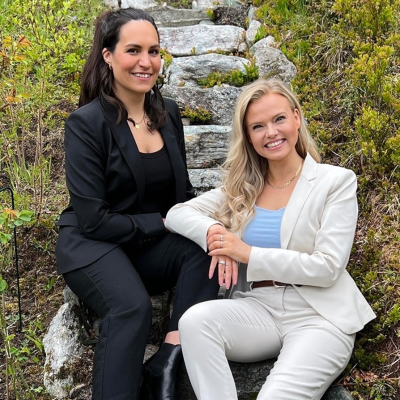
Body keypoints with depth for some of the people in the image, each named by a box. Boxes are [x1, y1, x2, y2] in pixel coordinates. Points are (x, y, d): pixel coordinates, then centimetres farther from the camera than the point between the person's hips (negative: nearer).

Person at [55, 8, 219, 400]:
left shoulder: (168, 113, 5)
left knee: (205, 251, -25)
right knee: (132, 307, -34)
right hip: (94, 246, -5)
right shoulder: (86, 123, -13)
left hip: (151, 247, 6)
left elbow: (183, 192, 12)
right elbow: (93, 219, -16)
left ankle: (167, 362, -24)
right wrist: (160, 223, -13)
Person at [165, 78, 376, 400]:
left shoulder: (336, 181, 1)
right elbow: (177, 213, 7)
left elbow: (328, 268, -8)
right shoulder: (241, 186, 13)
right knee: (195, 320, -28)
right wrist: (213, 231, -15)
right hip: (257, 309, 4)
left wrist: (249, 254, -14)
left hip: (318, 316, -4)